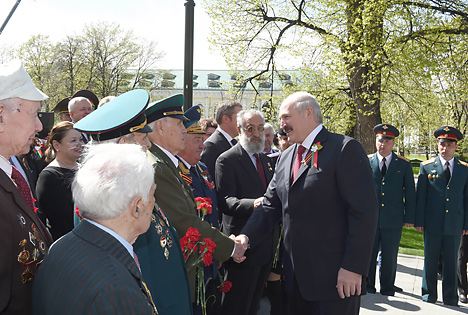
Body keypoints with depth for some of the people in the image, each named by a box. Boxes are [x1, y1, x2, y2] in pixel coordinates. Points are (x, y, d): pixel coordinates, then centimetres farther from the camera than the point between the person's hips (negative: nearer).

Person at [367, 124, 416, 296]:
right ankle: (367, 287, 19)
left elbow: (410, 193, 7)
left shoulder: (404, 164, 7)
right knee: (368, 254, 5)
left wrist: (409, 218, 2)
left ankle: (387, 288, 22)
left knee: (389, 256, 8)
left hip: (393, 220, 0)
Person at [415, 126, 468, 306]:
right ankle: (429, 294, 19)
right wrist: (419, 221, -2)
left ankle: (450, 297, 17)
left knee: (451, 261, 6)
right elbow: (420, 196, 3)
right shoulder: (427, 167, 4)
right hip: (432, 223, -1)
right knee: (430, 260, 6)